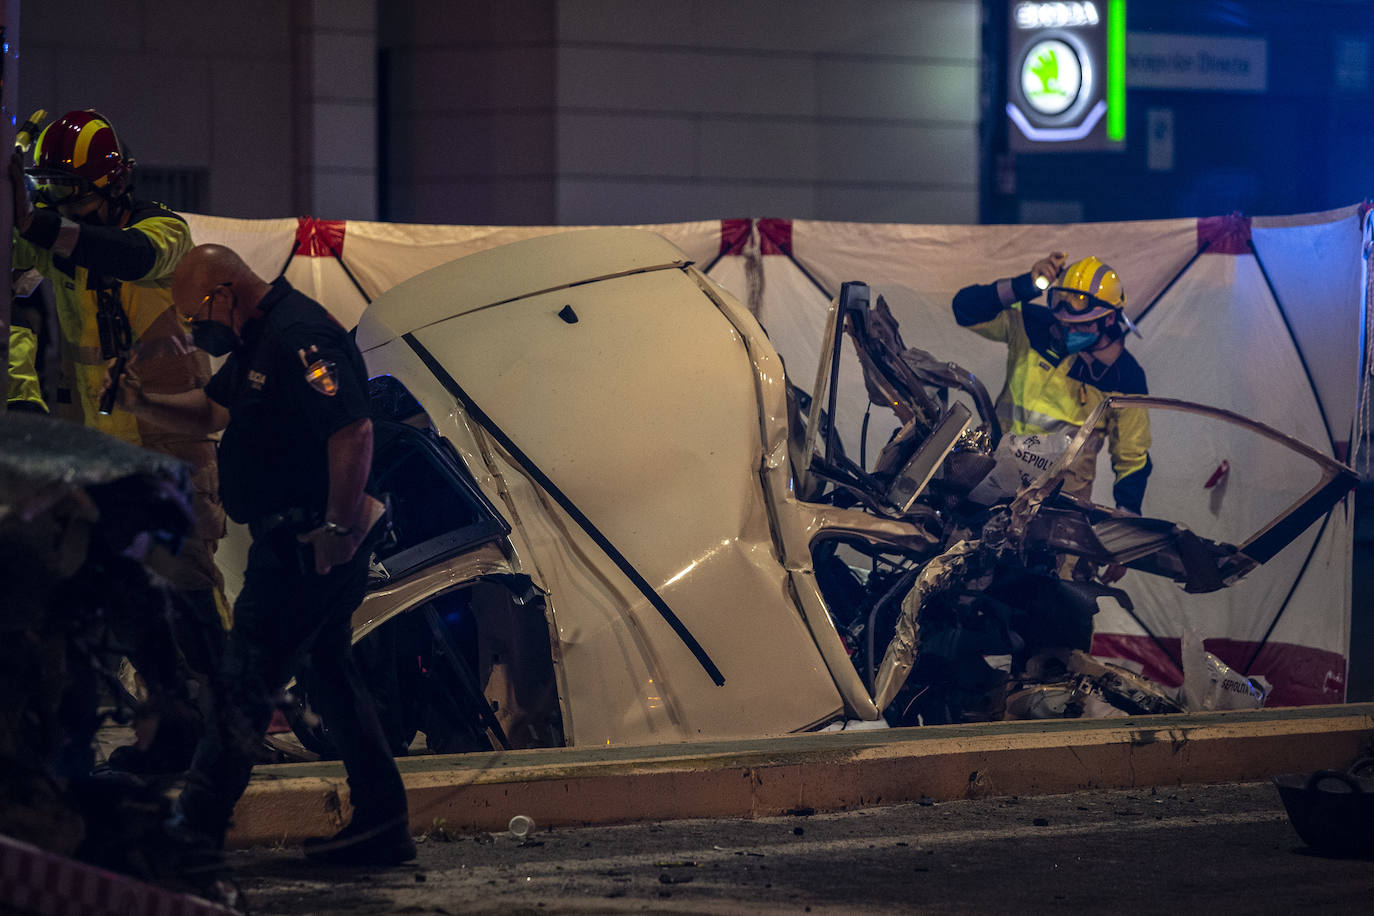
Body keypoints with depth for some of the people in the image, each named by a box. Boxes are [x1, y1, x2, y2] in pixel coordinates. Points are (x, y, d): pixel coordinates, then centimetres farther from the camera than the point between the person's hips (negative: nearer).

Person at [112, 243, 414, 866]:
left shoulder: (299, 340, -20)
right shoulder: (258, 341, 15)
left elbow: (353, 433, -26)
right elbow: (214, 410, 28)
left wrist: (337, 528, -26)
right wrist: (144, 404, 11)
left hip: (307, 549, -11)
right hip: (299, 543, 11)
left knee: (245, 680, -5)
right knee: (330, 673, 14)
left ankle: (194, 826, 0)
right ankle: (381, 826, 15)